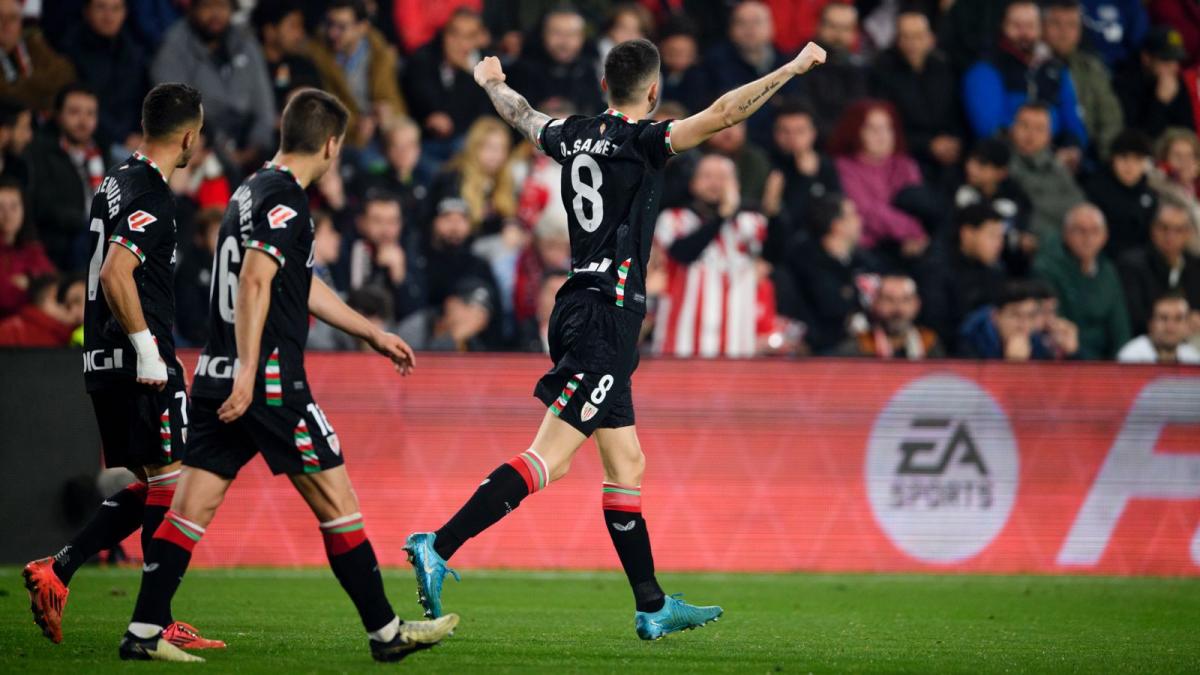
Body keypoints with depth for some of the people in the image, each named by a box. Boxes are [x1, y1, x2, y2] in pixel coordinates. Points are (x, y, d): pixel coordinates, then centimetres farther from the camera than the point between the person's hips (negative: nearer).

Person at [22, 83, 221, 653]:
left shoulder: (117, 181, 15)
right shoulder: (152, 196, -14)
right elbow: (116, 274, -25)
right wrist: (146, 348, -22)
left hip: (104, 361, 9)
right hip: (142, 364, -9)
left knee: (149, 487, 14)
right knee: (168, 483, -2)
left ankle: (56, 571, 6)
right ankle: (158, 622, 0)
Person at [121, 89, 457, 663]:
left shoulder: (252, 190, 19)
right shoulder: (284, 198, -11)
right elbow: (255, 283, -22)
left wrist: (372, 334, 37)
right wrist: (247, 374, -27)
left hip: (218, 377, 9)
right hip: (270, 380, -9)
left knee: (191, 507, 5)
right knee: (337, 504, 0)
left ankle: (144, 633, 0)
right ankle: (385, 632, 6)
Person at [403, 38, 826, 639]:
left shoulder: (575, 135, 11)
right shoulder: (639, 140, -10)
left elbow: (522, 116, 32)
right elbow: (722, 114, -19)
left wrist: (493, 82, 53)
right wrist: (793, 68, -14)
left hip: (580, 312, 9)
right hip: (606, 317, -9)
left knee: (626, 466, 11)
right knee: (548, 459, -13)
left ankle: (652, 606, 13)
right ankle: (438, 548, -19)